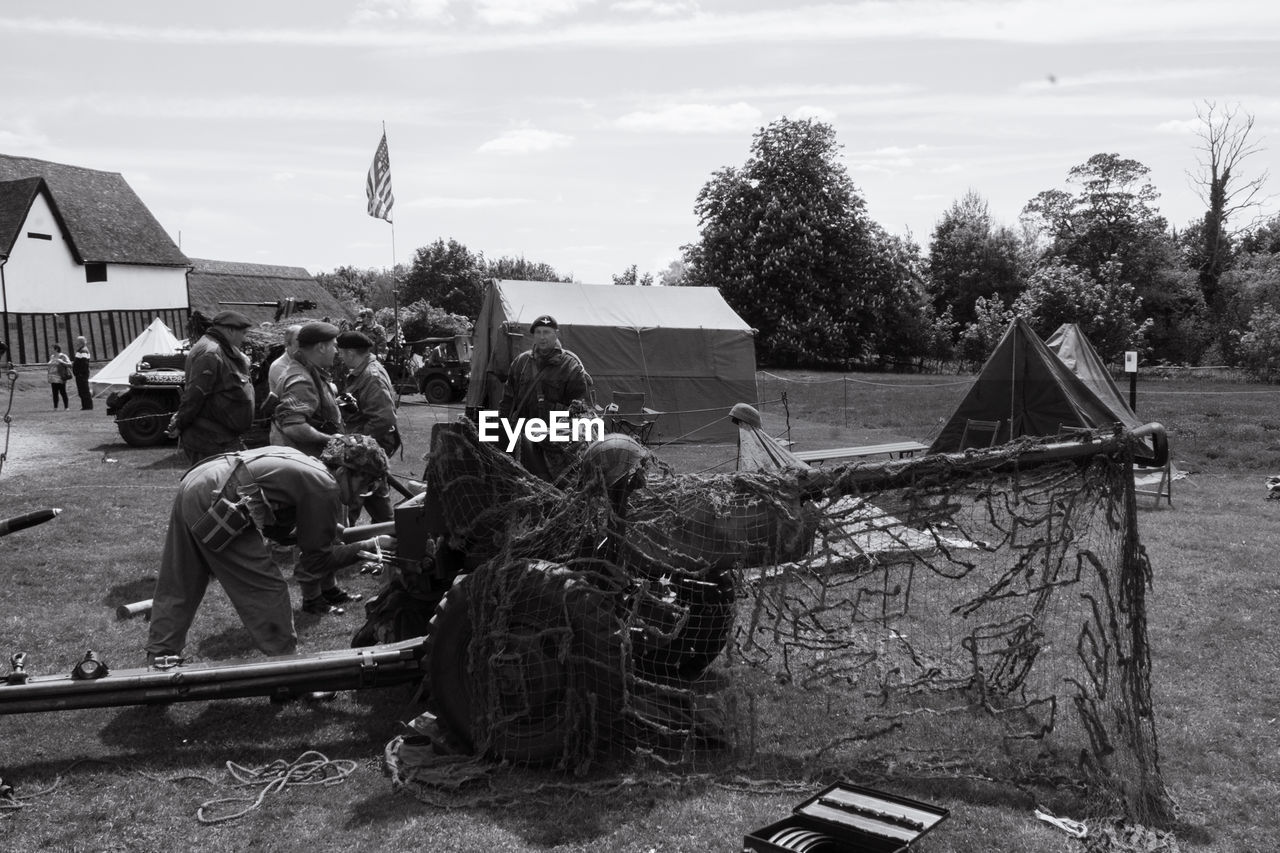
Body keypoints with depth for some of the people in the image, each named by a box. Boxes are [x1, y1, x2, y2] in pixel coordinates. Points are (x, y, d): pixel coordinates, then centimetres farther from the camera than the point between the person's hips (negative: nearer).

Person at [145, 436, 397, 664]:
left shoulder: (303, 463, 20)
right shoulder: (326, 488, -5)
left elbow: (278, 531, 26)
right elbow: (319, 559, 3)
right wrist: (370, 546, 10)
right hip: (214, 502, -10)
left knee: (177, 587, 19)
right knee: (268, 590, 1)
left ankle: (159, 659, 30)